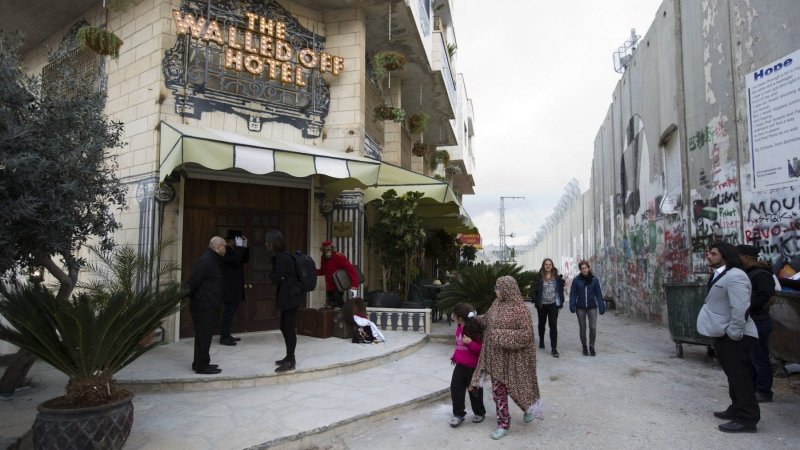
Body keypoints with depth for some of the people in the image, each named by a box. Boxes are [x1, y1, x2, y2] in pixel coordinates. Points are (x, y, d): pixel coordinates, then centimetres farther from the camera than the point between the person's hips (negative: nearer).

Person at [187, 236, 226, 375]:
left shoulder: (213, 260, 15)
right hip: (202, 306, -10)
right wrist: (190, 295, -14)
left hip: (208, 306, 10)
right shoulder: (205, 261, -18)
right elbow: (193, 280, -23)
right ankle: (202, 366, 4)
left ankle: (199, 363, 28)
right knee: (204, 336, -3)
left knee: (203, 336, 17)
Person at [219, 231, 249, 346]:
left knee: (231, 312, 13)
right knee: (228, 312, -8)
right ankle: (224, 337, -3)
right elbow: (235, 261, -27)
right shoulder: (225, 250, -14)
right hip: (229, 288, -10)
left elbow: (245, 259, 15)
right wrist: (239, 247, -21)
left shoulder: (235, 250, 15)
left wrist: (245, 246, 4)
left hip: (235, 288, 10)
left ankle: (227, 334, 20)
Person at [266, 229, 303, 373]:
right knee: (285, 327, 17)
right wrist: (275, 276, -6)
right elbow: (277, 277, 13)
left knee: (290, 329, -3)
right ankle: (289, 357, 28)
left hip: (291, 297, -10)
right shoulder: (281, 256, 12)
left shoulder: (283, 258, -20)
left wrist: (273, 276, 2)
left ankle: (291, 361, 6)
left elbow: (275, 279, -17)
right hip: (287, 296, 10)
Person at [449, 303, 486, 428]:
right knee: (455, 389, 0)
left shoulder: (475, 330, -19)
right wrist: (454, 357, 23)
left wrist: (470, 343, -31)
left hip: (473, 367, -6)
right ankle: (458, 414, 12)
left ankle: (479, 413, 31)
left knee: (474, 390, 9)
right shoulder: (459, 328, 4)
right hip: (460, 366, 6)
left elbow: (481, 349, -19)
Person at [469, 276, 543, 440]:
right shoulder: (496, 304, 3)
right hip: (496, 357, 6)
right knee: (498, 391, 10)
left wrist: (502, 336, -24)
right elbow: (487, 320, 20)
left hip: (513, 358, -6)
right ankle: (503, 424, 24)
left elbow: (526, 333, -21)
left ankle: (529, 407, 40)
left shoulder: (520, 309, -18)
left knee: (516, 388, 9)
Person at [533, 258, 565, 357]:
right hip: (542, 304, 1)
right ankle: (541, 340, 42)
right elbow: (535, 290, -4)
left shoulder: (557, 277, 0)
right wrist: (536, 301, -11)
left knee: (553, 326, -7)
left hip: (553, 304, 0)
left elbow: (561, 289, 3)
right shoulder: (539, 277, -5)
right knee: (542, 323, 19)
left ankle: (554, 348, -5)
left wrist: (561, 301, -2)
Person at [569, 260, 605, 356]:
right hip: (580, 308, 0)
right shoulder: (576, 280, -3)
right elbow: (573, 294, -1)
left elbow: (599, 294, 1)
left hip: (592, 307, 0)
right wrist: (572, 306, -10)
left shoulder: (594, 279, -1)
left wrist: (602, 306, -2)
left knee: (593, 327, -5)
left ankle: (591, 346, 15)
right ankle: (584, 347, 23)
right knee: (582, 328, 8)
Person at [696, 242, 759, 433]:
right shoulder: (719, 275, 13)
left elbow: (740, 309, -28)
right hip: (724, 335, 11)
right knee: (734, 375, 20)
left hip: (735, 337, -11)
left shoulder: (734, 277, -22)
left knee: (740, 377, -3)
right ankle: (737, 409, 33)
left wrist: (733, 334, -24)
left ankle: (747, 419, 5)